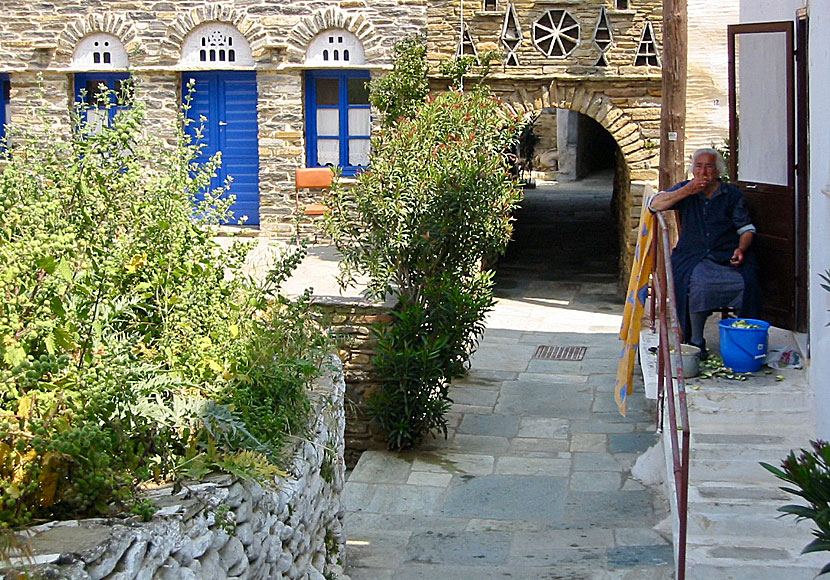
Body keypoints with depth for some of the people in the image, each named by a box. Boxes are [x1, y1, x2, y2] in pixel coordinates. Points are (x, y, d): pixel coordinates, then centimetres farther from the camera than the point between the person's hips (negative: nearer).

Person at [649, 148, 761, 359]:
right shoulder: (685, 190, 12)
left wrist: (741, 249, -9)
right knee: (698, 284, -33)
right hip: (693, 257, -1)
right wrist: (687, 191, -11)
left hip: (728, 255, 1)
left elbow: (746, 229, 12)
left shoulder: (732, 194, 12)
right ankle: (695, 342, -21)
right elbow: (655, 205, -3)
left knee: (747, 282, -28)